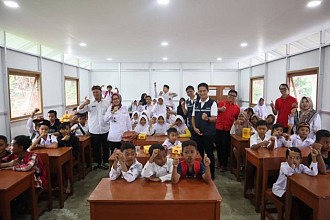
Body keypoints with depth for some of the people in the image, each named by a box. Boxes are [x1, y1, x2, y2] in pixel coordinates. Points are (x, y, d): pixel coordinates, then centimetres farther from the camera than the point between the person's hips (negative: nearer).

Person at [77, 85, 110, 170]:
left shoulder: (107, 103, 1)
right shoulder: (90, 103, -1)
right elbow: (79, 110, -8)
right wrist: (84, 103, -28)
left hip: (105, 129, 0)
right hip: (94, 130, 0)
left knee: (105, 147, 12)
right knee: (96, 148, 11)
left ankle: (104, 162, 28)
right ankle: (98, 163, 28)